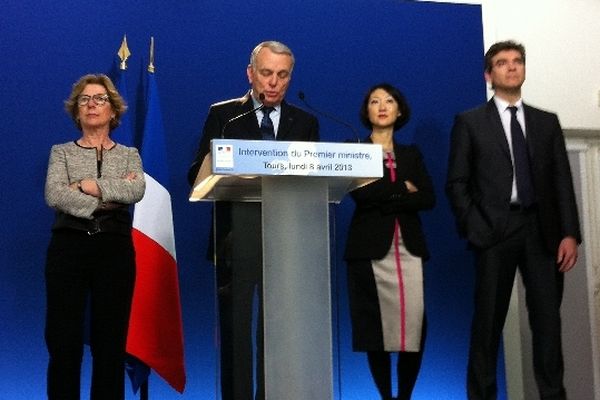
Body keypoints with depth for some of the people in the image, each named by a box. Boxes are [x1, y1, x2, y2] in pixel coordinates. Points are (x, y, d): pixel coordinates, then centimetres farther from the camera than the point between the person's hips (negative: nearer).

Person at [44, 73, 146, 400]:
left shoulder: (129, 155, 12)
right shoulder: (61, 152, 10)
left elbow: (137, 191, -9)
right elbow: (54, 196, -9)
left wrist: (90, 186, -12)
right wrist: (108, 199, -11)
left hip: (115, 250, 1)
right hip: (68, 247, -1)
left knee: (110, 341, 3)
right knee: (63, 340, -2)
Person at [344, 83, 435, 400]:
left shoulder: (412, 154, 17)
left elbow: (429, 199, 3)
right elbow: (361, 192, -10)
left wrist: (386, 201, -9)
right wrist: (404, 189, -4)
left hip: (409, 249, 2)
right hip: (370, 249, -2)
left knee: (414, 327, -7)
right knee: (375, 328, -3)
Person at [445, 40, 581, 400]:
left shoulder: (547, 122, 15)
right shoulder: (470, 122, 7)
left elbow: (563, 181, 9)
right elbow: (456, 183, 2)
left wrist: (570, 233, -2)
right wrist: (475, 229, -9)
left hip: (542, 229, 3)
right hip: (495, 231, -2)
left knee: (548, 319, 1)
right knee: (488, 320, 1)